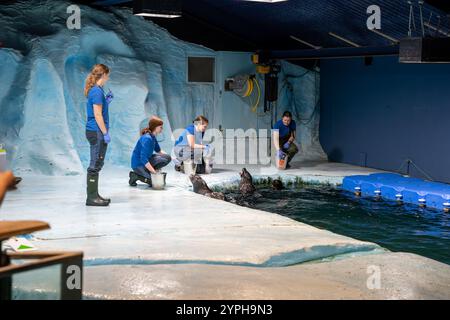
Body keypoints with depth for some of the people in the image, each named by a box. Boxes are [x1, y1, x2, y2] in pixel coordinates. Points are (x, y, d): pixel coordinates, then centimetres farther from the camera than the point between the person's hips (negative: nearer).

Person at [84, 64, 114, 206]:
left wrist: (106, 101, 11)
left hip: (95, 132, 10)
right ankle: (91, 197, -1)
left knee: (96, 165, 14)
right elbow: (97, 115, -19)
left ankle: (94, 195, 20)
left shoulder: (96, 90, 14)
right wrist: (105, 133, -17)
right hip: (97, 132, -10)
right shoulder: (97, 91, -15)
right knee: (95, 165, -5)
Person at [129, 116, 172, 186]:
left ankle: (147, 172, 1)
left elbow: (158, 151, 20)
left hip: (147, 159, 9)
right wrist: (154, 172, -31)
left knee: (168, 158, 0)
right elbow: (143, 159, -32)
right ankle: (136, 175, -4)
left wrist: (169, 157, 6)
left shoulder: (153, 136, 2)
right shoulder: (147, 138, -26)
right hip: (139, 164, -9)